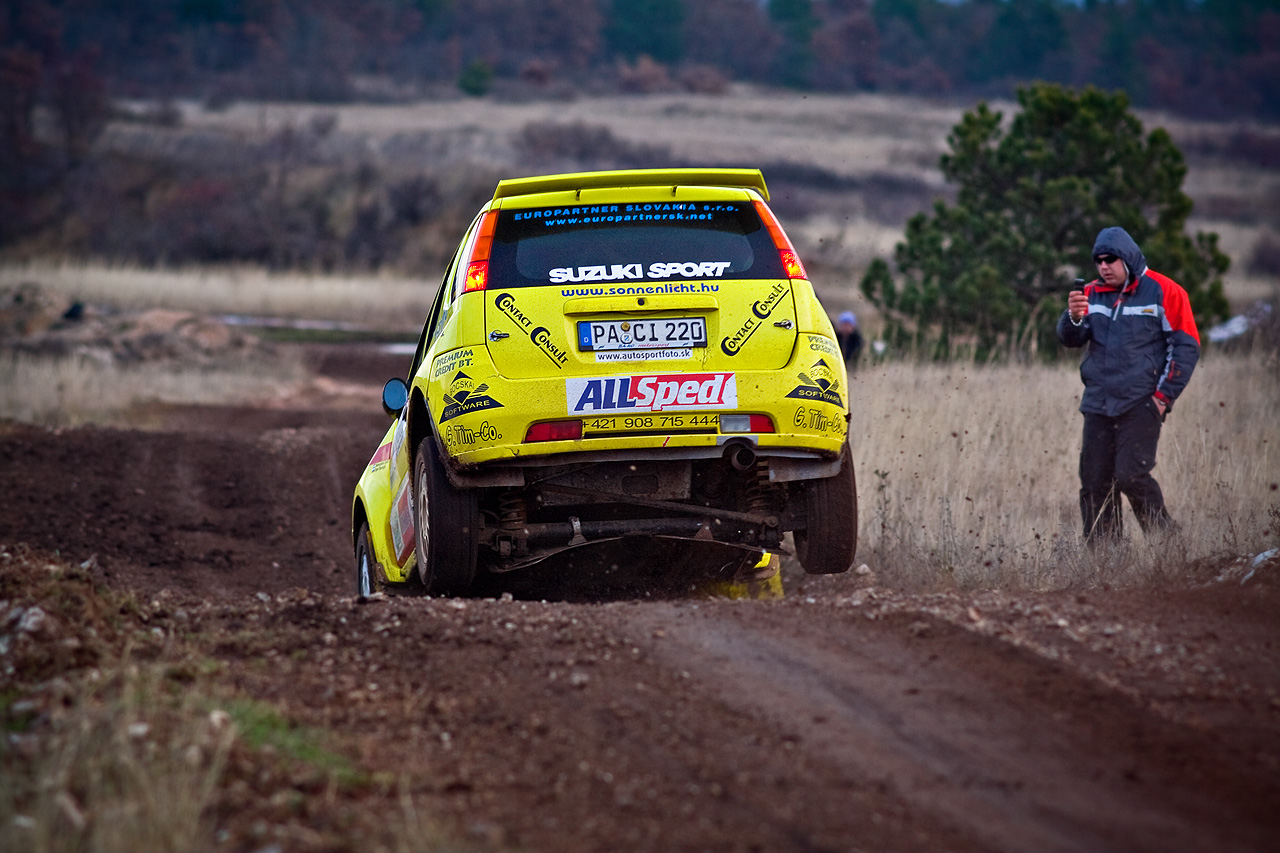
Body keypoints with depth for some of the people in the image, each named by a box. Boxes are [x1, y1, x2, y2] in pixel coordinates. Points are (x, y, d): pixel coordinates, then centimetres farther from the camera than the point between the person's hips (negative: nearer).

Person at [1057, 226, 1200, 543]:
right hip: (1098, 404, 5)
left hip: (1141, 404, -5)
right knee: (1094, 483, 2)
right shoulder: (1092, 294, 12)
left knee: (1130, 475, -17)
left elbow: (1186, 346, -1)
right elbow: (1070, 339, 3)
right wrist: (1074, 317, -21)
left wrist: (1164, 395, -7)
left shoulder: (1163, 292, -2)